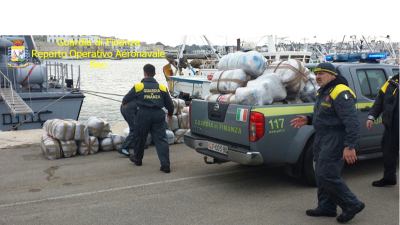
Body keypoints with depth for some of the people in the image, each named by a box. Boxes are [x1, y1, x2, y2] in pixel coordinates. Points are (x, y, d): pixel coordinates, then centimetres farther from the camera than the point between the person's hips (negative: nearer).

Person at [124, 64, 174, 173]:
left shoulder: (138, 87, -1)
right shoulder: (162, 88, 5)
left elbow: (126, 100, 9)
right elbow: (170, 104, 12)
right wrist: (170, 113, 31)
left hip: (143, 115, -1)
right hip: (158, 115, 2)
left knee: (139, 137, 18)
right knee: (161, 139, 1)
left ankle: (137, 159, 37)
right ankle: (165, 164, -6)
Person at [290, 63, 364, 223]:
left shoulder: (340, 93, -18)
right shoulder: (323, 92, 14)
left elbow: (352, 122, -24)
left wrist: (350, 146, -28)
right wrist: (308, 120, 10)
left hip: (335, 140, -10)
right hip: (323, 139, 10)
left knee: (327, 175, -11)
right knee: (322, 174, 14)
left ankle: (352, 205, 5)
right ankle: (326, 207, 26)